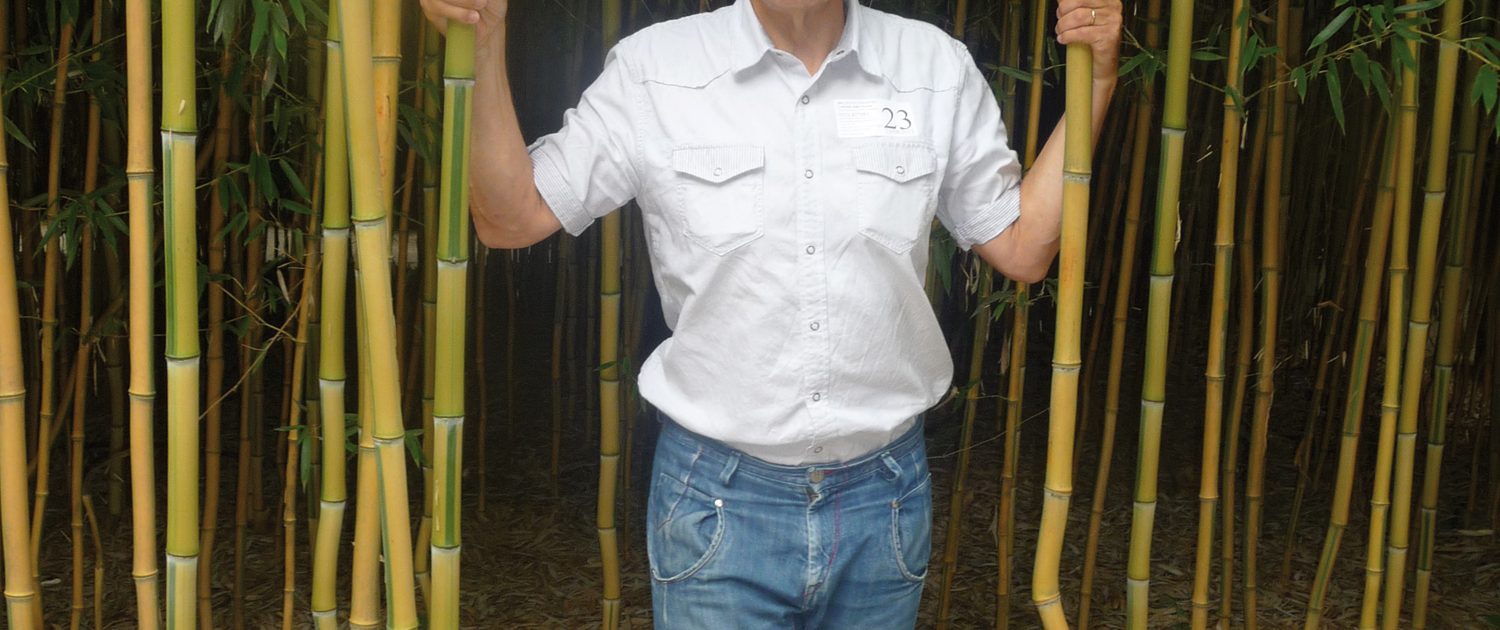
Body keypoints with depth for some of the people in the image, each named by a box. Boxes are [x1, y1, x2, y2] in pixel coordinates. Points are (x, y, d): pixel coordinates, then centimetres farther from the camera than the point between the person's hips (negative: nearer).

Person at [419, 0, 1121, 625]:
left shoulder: (938, 68, 0)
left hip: (883, 498, 3)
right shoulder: (652, 67, -5)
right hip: (717, 500, -2)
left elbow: (1022, 249, 6)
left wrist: (1095, 79, -1)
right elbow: (509, 216, -2)